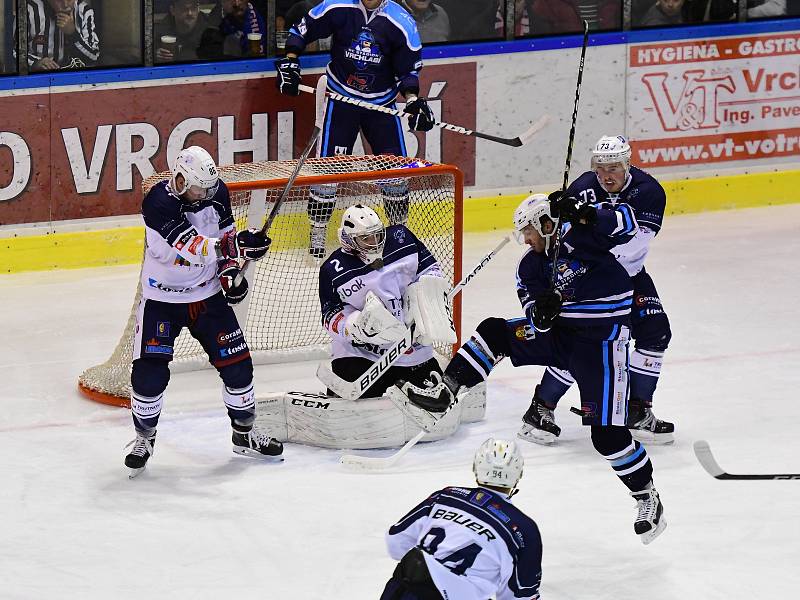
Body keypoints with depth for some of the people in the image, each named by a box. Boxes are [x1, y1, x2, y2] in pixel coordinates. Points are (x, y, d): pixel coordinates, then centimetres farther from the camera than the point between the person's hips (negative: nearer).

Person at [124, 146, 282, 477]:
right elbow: (192, 248, -35)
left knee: (236, 363, 3)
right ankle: (143, 438, 13)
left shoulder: (216, 192, -7)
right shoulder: (158, 203, -26)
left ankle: (244, 433, 22)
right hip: (162, 298, -4)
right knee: (150, 372, -9)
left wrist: (230, 270, -3)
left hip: (207, 294, 5)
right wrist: (235, 245, -45)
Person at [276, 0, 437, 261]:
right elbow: (302, 29, 1)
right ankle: (318, 231, 7)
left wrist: (413, 100, -15)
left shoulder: (401, 22, -10)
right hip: (341, 97, -1)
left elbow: (409, 67, -2)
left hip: (382, 102, 1)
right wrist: (288, 63, -9)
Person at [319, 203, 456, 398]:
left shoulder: (401, 238, -6)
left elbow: (428, 267, 7)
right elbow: (332, 317, -8)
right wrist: (358, 325, -26)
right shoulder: (334, 271, -12)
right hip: (360, 351, -4)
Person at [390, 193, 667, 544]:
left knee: (606, 432, -10)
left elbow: (626, 224, -25)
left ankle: (647, 497, 6)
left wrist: (581, 213, -37)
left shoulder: (580, 235, -13)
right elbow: (535, 314, -2)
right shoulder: (531, 265, 5)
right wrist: (541, 311, -26)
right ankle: (442, 396, -6)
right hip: (559, 332, 7)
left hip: (602, 338, -7)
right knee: (494, 332, -5)